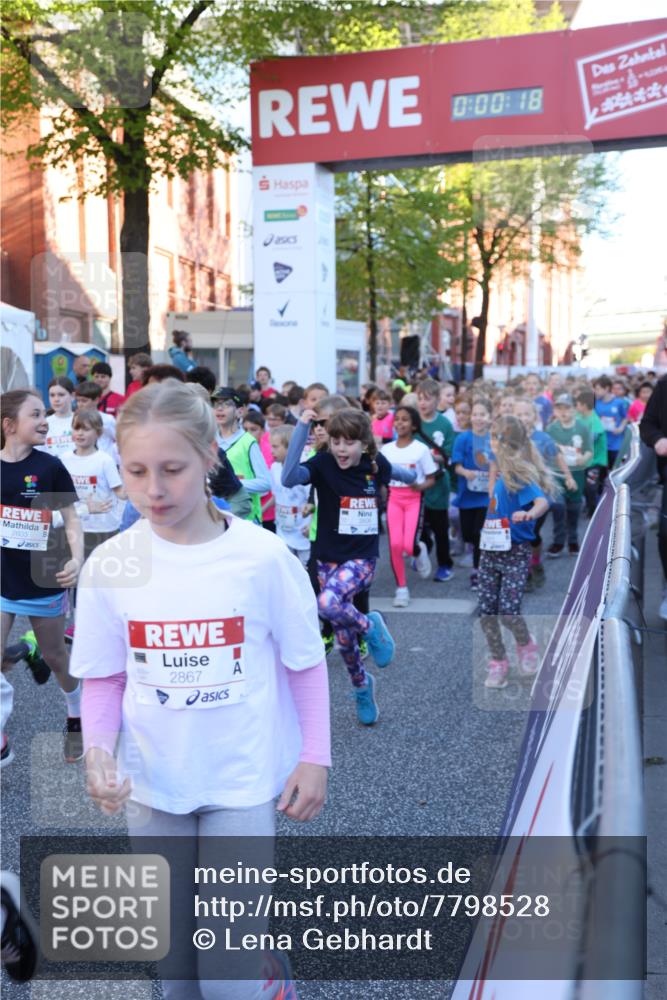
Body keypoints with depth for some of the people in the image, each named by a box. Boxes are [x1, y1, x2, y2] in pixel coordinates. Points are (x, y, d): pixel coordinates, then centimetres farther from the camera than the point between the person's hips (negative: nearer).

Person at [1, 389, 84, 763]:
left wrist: (77, 558, -19)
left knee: (55, 657, 14)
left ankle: (78, 717, 39)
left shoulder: (50, 467, -10)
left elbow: (71, 518, -4)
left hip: (43, 581, -1)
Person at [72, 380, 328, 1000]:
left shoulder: (261, 557, -15)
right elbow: (103, 678, 1)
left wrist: (314, 758, -4)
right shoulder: (108, 565, -9)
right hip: (151, 784, 3)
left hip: (243, 782, -3)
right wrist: (97, 749, -15)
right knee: (175, 950, 19)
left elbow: (305, 663, -4)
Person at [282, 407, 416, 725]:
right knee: (344, 635, 11)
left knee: (328, 604, -32)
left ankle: (371, 627, -2)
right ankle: (362, 686, 38)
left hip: (362, 558, -1)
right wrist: (302, 427, -33)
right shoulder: (323, 463, -12)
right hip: (329, 557, 1)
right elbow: (288, 478, -34)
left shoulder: (375, 464, -6)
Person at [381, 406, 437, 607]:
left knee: (409, 546, -16)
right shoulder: (386, 449, 5)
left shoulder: (421, 449, -3)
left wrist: (419, 486, -19)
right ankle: (402, 589, 8)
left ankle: (420, 551, 23)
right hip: (394, 498, 3)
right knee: (395, 544, -8)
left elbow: (431, 480, 0)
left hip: (414, 499, -2)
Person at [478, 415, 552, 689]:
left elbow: (542, 501, -33)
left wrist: (530, 513, -50)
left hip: (515, 553, -7)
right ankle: (498, 663, 19)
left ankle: (526, 645, 19)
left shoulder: (519, 474, -15)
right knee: (486, 612, 5)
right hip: (491, 551, 7)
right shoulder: (502, 473, 8)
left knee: (507, 610, -12)